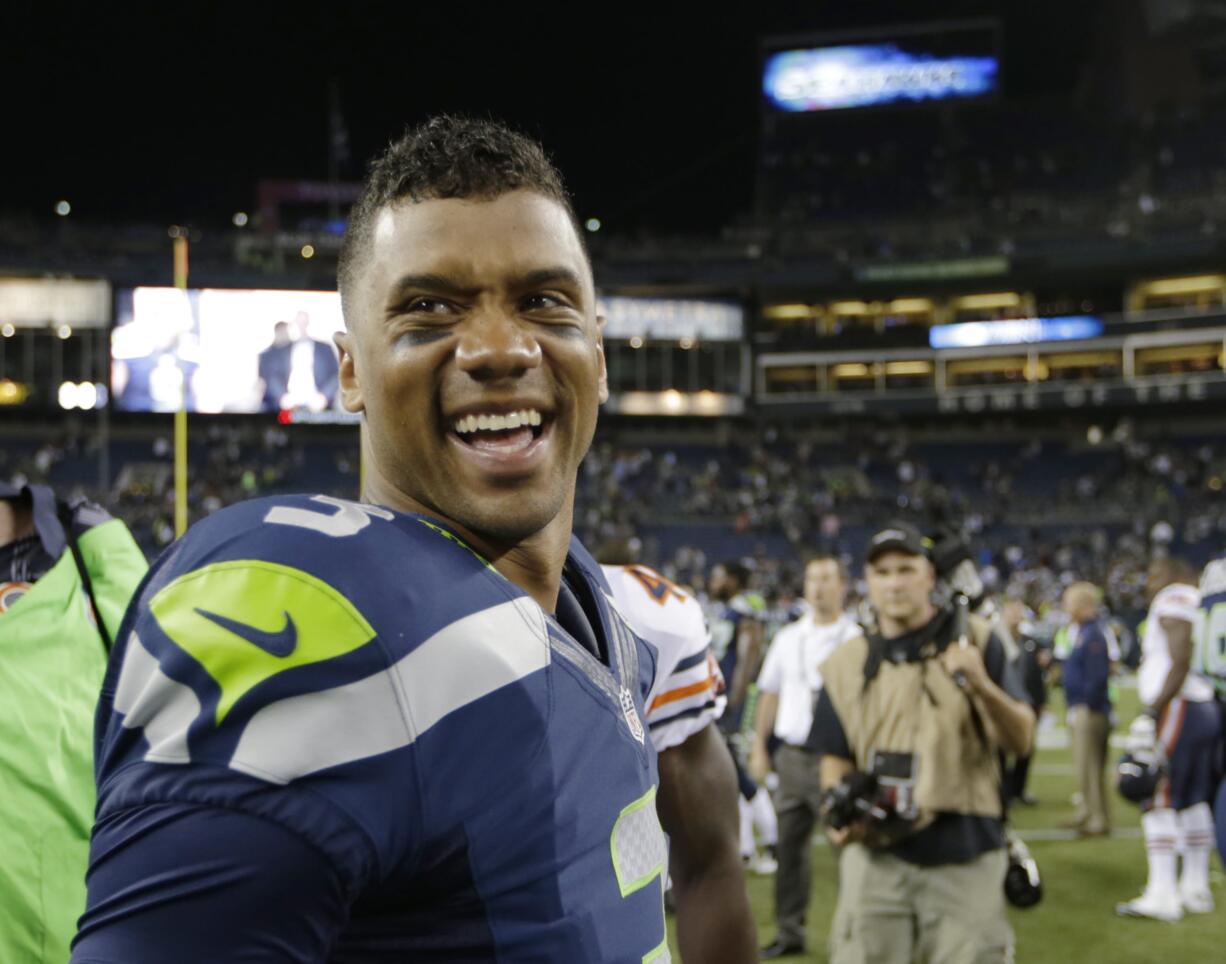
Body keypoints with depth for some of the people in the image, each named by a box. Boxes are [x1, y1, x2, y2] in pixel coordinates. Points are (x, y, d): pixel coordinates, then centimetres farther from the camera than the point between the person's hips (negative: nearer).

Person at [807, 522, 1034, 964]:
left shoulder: (974, 641, 2)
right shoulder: (846, 663, 8)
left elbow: (1020, 740, -3)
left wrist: (982, 686, -21)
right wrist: (838, 810, -6)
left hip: (965, 859, -2)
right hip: (876, 854, 2)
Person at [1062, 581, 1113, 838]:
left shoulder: (1093, 636, -17)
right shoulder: (1081, 633, 14)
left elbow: (1098, 677, -22)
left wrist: (1086, 707, -19)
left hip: (1089, 711, -10)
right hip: (1081, 711, 10)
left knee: (1089, 767, -6)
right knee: (1085, 766, 16)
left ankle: (1099, 821, -2)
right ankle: (1087, 814, 25)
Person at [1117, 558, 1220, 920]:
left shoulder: (1174, 602, -7)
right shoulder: (1206, 605, 18)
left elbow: (1181, 664, -17)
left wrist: (1152, 711, -17)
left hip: (1178, 709, -9)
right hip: (1209, 710, 9)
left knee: (1159, 801, -6)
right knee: (1194, 801, 13)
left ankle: (1162, 894, -6)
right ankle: (1196, 888, 19)